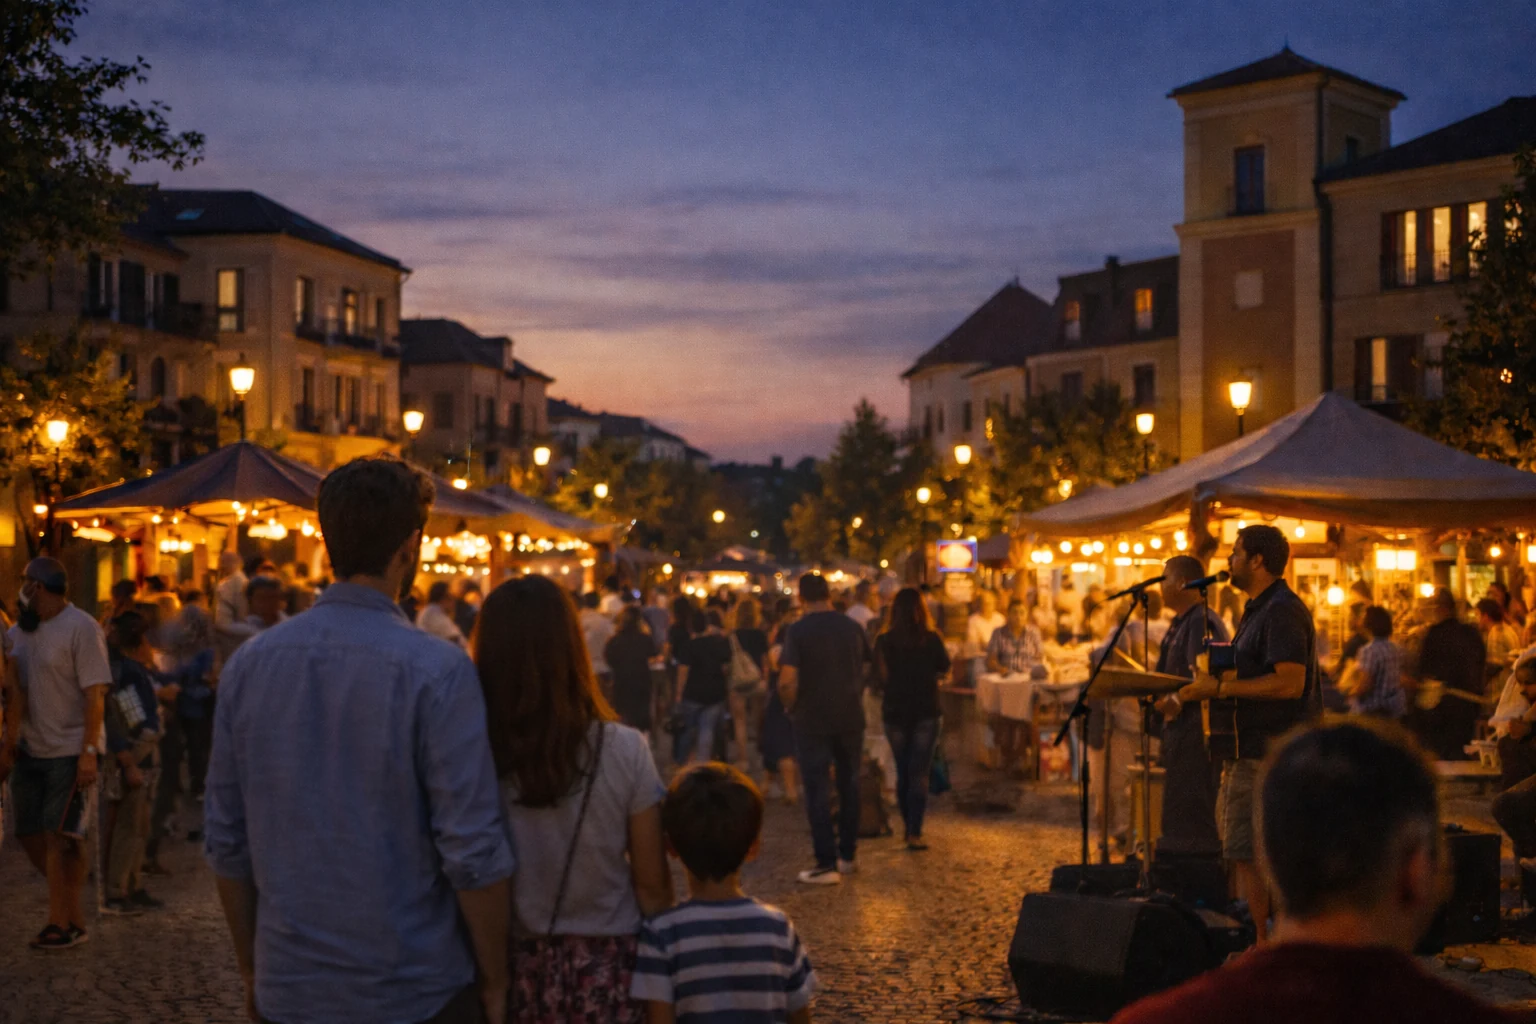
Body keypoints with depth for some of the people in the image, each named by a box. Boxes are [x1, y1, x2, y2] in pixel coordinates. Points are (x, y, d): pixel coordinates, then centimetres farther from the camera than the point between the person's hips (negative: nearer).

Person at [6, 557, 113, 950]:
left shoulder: (81, 628, -10)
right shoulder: (18, 632, 10)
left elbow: (95, 695, -14)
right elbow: (13, 692, 14)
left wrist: (88, 752, -20)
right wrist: (9, 741, 1)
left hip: (70, 752, -7)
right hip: (29, 750, 7)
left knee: (60, 837, -7)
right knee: (30, 834, 8)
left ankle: (63, 922, 3)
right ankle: (70, 910, 22)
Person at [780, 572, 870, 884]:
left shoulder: (798, 631, -12)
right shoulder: (852, 627, 2)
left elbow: (787, 682, -19)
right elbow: (867, 669, 9)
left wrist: (791, 707, -1)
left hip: (813, 720, -4)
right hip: (850, 718, 4)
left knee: (818, 791, 1)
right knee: (849, 785, 16)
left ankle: (827, 864, 0)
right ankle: (847, 855, 23)